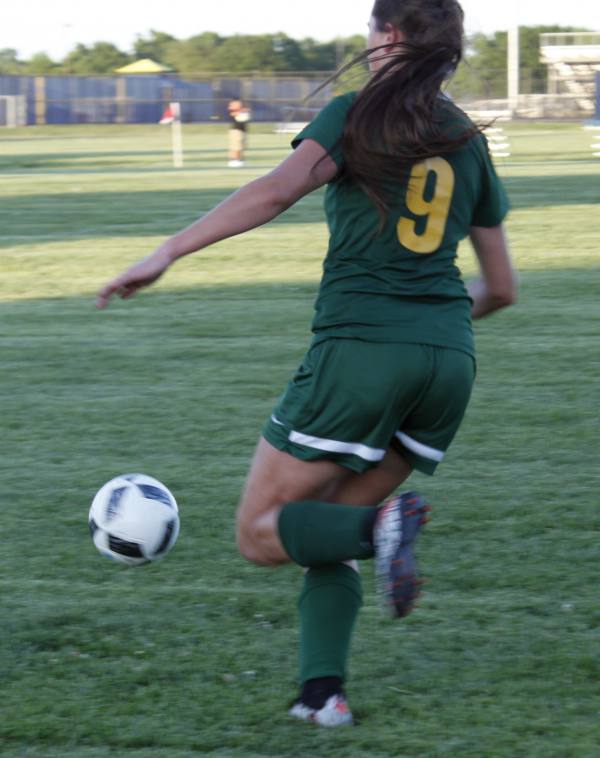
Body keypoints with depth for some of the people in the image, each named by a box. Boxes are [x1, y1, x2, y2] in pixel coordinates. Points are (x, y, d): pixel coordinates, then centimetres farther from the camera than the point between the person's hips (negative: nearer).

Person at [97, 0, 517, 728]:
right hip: (449, 360, 5)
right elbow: (501, 289, 19)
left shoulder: (355, 115, 2)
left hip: (359, 346, -5)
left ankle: (379, 526, -22)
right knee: (322, 530, 18)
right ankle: (322, 691, 1)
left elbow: (276, 190, -16)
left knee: (259, 534, 5)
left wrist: (168, 252, -17)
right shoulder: (468, 142, 16)